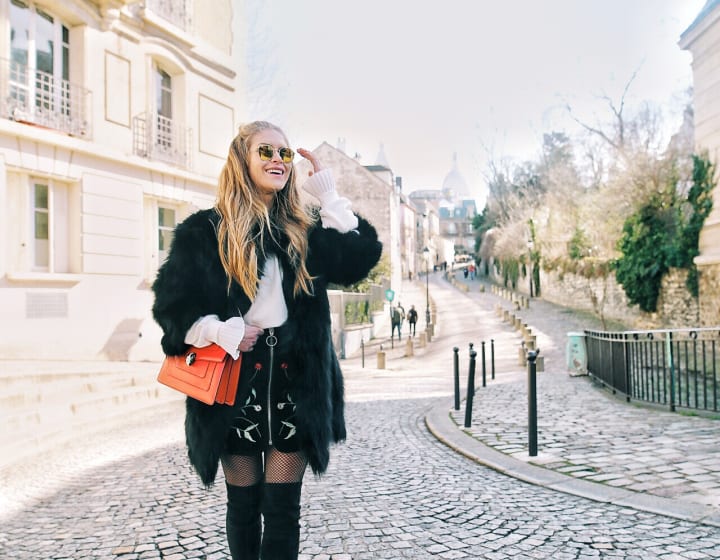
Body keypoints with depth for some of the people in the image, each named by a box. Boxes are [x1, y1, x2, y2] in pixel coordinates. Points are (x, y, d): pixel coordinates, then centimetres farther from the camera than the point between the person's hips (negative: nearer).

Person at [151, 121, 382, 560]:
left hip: (295, 384, 2)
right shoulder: (206, 230, 1)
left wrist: (329, 195, -4)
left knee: (283, 508, 5)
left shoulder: (303, 230, 9)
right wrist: (220, 331, -16)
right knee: (244, 504, 12)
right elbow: (171, 304, 0)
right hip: (235, 381, -1)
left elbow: (359, 259, -6)